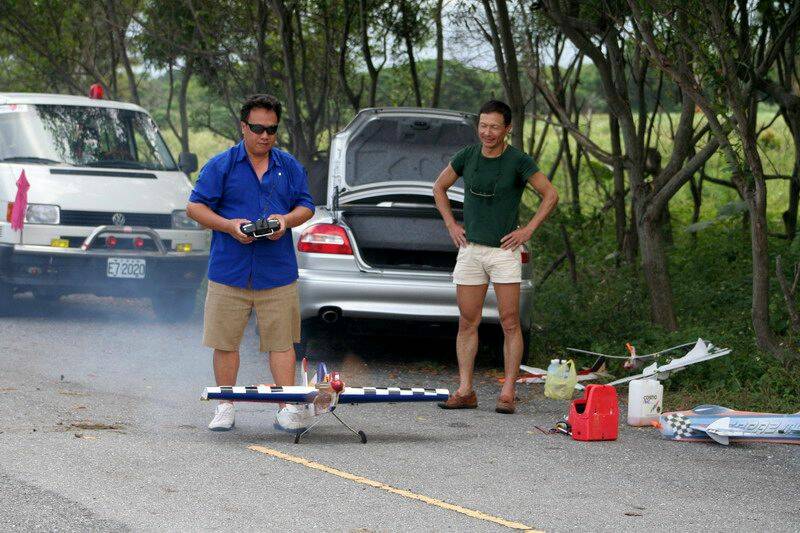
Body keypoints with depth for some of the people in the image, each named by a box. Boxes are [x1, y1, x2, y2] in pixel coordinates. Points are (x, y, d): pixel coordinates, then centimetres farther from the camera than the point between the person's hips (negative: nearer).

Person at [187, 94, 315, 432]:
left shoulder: (289, 166, 11)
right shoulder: (221, 165, 2)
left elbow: (306, 207, 14)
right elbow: (195, 207, 1)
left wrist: (287, 220, -9)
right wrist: (229, 225, -14)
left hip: (278, 273, 1)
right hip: (229, 272, -1)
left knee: (281, 342, 0)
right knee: (225, 342, 3)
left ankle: (287, 408, 1)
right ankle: (225, 407, 14)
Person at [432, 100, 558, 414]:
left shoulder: (518, 161, -7)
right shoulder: (467, 157, 3)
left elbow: (550, 195, -2)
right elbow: (439, 187, 18)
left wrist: (528, 230, -7)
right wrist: (451, 225, 8)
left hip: (504, 250, -3)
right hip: (470, 249, 3)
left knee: (509, 323, -3)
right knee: (467, 323, 4)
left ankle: (508, 394, -1)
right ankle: (465, 392, 9)